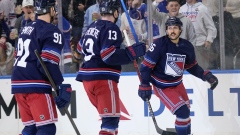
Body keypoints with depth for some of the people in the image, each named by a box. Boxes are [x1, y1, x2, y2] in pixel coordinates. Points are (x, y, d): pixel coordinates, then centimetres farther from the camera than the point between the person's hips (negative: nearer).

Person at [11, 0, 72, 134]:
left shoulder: (26, 29, 19)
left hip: (19, 83, 8)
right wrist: (62, 87, -15)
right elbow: (49, 64, -17)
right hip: (36, 86, -8)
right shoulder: (52, 31, -8)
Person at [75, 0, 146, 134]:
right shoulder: (111, 29, -11)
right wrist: (135, 51, -20)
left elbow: (81, 47, 30)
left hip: (88, 77, 9)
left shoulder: (93, 26, 16)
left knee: (108, 115, 22)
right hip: (103, 78, -9)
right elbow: (110, 56, -22)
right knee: (111, 118, -12)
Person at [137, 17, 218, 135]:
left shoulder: (187, 46, -6)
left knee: (186, 112, 19)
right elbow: (146, 65, -18)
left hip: (177, 83, 7)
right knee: (183, 112, -17)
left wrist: (206, 75, 0)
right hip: (162, 86, -6)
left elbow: (192, 66, 11)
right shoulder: (159, 44, -22)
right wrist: (145, 86, -20)